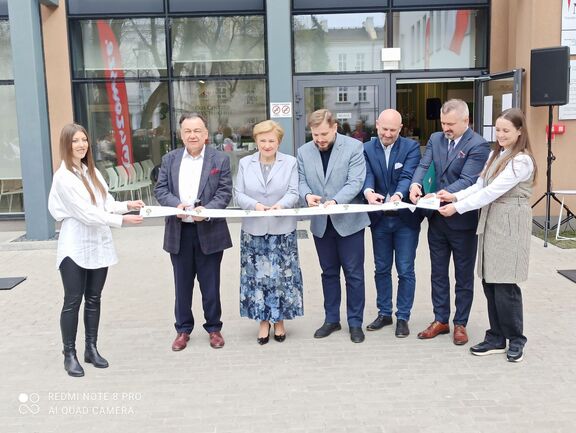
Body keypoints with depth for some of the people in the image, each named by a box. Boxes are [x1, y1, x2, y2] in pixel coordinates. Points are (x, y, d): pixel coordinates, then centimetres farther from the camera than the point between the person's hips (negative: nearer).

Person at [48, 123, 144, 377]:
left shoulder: (93, 172, 12)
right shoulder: (63, 177, -11)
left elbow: (107, 204, 9)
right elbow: (85, 212, -18)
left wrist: (127, 205, -10)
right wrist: (122, 220, -23)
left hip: (99, 245, 6)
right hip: (75, 248, -6)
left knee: (93, 299, 12)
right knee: (73, 301, 0)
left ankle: (91, 349, 23)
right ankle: (69, 354, 11)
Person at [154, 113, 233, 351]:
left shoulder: (220, 159, -1)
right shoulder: (169, 159, 7)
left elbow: (224, 193, -5)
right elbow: (160, 189, 3)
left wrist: (206, 210, -22)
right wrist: (176, 204, -17)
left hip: (209, 231, -2)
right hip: (179, 232, 2)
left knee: (210, 284, 8)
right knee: (182, 284, 12)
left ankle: (214, 328, 24)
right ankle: (183, 329, 25)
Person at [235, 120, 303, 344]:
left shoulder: (290, 162, 3)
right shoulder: (245, 163, 6)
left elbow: (293, 193, -3)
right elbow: (239, 194, 2)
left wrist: (281, 204, -23)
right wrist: (255, 204, -18)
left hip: (282, 229, -1)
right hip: (254, 229, 1)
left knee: (281, 275, 3)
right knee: (257, 275, 4)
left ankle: (279, 320, 18)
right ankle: (263, 321, 16)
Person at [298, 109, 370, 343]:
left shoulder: (354, 147, -8)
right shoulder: (304, 151, 4)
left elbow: (355, 182, -15)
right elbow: (301, 181, 4)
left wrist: (335, 201, -29)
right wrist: (307, 194, -19)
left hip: (348, 220, -4)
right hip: (321, 222, 4)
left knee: (353, 273, 4)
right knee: (329, 272, 15)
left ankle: (355, 322, 17)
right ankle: (331, 319, 27)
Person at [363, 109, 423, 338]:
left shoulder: (411, 147, -5)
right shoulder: (367, 148, 0)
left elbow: (407, 176, -19)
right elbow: (366, 175, -15)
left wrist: (398, 194, -40)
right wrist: (368, 192, -37)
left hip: (406, 218, -3)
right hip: (379, 218, 3)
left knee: (405, 270, 3)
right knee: (381, 269, 14)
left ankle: (403, 317, 17)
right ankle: (384, 313, 28)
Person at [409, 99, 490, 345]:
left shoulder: (478, 145, -13)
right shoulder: (435, 139, 6)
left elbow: (467, 180, -22)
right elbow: (423, 166, -4)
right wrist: (415, 184, -26)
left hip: (463, 220, -5)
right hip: (437, 218, 6)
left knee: (463, 276, 9)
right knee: (438, 273, 14)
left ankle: (460, 324, 23)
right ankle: (440, 320, 27)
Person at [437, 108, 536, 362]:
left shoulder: (522, 160, -12)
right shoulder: (495, 155, 15)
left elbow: (493, 191, -18)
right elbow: (480, 186, 9)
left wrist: (457, 207, -19)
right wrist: (455, 196, -8)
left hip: (509, 226, -7)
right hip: (489, 222, 8)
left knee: (505, 285, -3)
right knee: (490, 283, 8)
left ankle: (516, 339, 15)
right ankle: (496, 338, 19)